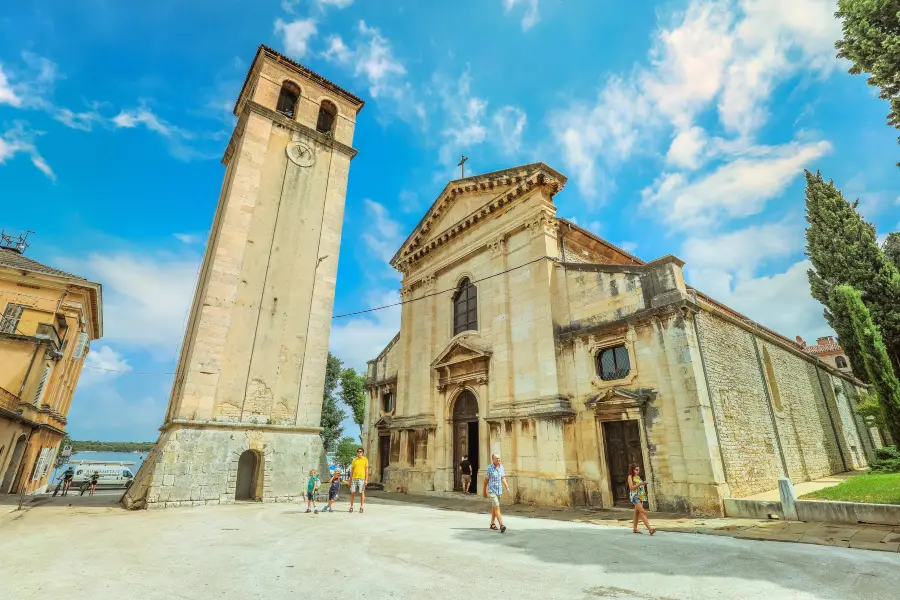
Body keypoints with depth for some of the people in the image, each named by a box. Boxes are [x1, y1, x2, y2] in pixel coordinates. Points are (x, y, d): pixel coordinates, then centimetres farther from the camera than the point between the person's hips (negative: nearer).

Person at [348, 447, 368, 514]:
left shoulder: (365, 459, 1)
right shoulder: (354, 460, 7)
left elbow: (366, 470, 1)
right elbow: (352, 470, 10)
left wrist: (366, 480, -5)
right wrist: (350, 480, 6)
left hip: (362, 479, -2)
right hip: (354, 478, 2)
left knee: (362, 492, 1)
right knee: (352, 492, 2)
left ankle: (361, 507, 11)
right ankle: (351, 507, 13)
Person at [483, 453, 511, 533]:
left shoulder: (501, 467, 1)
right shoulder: (489, 468, -14)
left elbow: (503, 478, 5)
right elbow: (486, 480, -5)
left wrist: (507, 487, -9)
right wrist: (485, 492, 1)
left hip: (499, 490, 6)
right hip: (491, 491, -6)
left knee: (494, 507, 16)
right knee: (497, 508, -14)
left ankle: (492, 524, 28)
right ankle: (501, 525, -18)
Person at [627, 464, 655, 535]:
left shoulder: (638, 477, 16)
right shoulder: (630, 477, -5)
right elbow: (631, 487, -14)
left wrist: (643, 484, 3)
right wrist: (640, 484, -23)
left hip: (641, 496, 7)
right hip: (635, 496, -7)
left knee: (637, 513, 11)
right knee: (643, 512, -16)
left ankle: (635, 529, 17)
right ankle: (650, 529, -23)